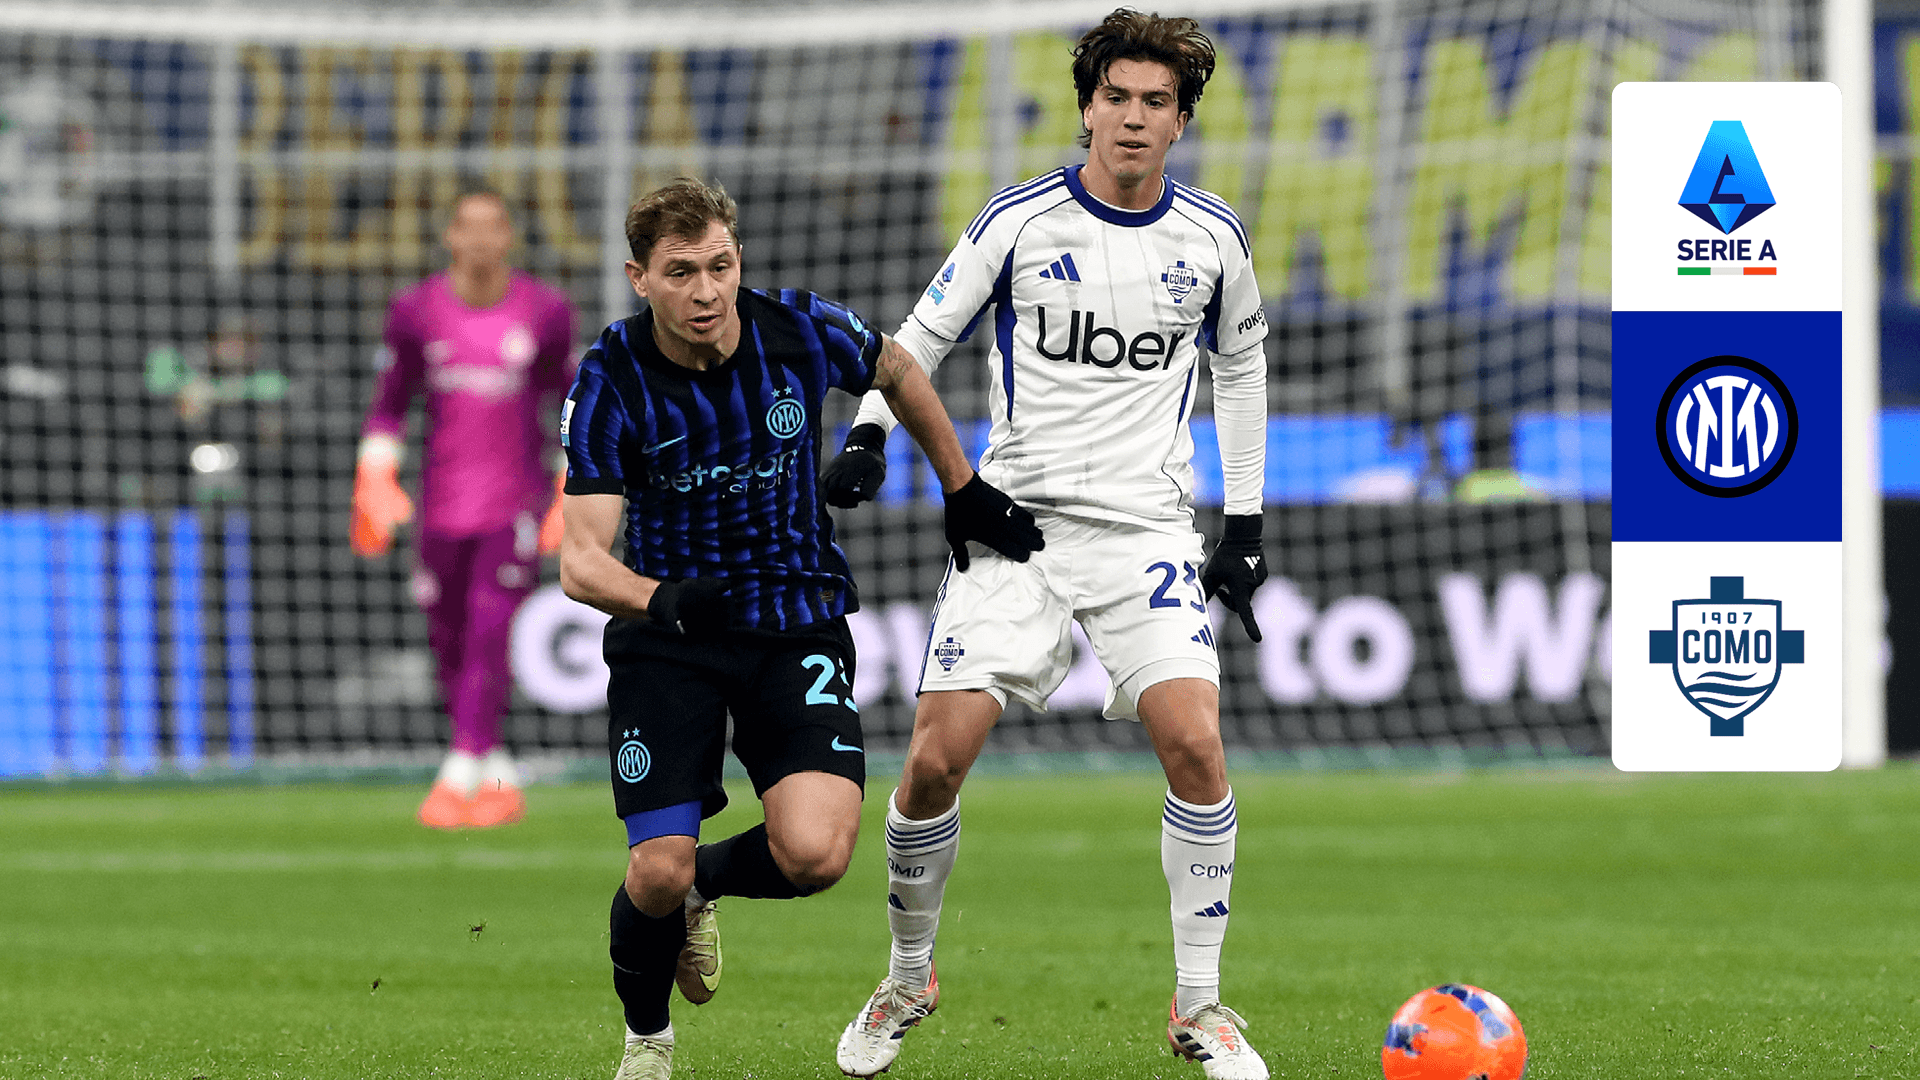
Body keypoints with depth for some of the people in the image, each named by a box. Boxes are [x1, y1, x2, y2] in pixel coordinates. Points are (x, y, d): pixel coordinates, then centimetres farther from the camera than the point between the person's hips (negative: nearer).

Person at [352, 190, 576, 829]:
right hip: (442, 505, 2)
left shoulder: (544, 313, 0)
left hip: (516, 504, -2)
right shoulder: (418, 313, 2)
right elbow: (390, 403, 10)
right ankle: (501, 782, 18)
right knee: (449, 647, 4)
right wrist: (374, 481, -1)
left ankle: (459, 778, -16)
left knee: (489, 638, -16)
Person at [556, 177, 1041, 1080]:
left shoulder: (803, 334, -11)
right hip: (666, 634, -1)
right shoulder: (609, 381, -15)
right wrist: (661, 599, -41)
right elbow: (581, 561, -20)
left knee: (814, 854, -21)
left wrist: (965, 492, 19)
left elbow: (899, 374, 13)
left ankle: (707, 880, 16)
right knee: (656, 877, -13)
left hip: (796, 623, 1)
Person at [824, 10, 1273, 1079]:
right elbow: (924, 333, 4)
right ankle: (910, 979, 15)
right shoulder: (1022, 220, -2)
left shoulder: (1212, 237, 4)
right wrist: (870, 433, -15)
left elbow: (1242, 366, 19)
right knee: (936, 756, -10)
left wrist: (1247, 524, 16)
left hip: (1147, 527, 1)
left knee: (1195, 743, -19)